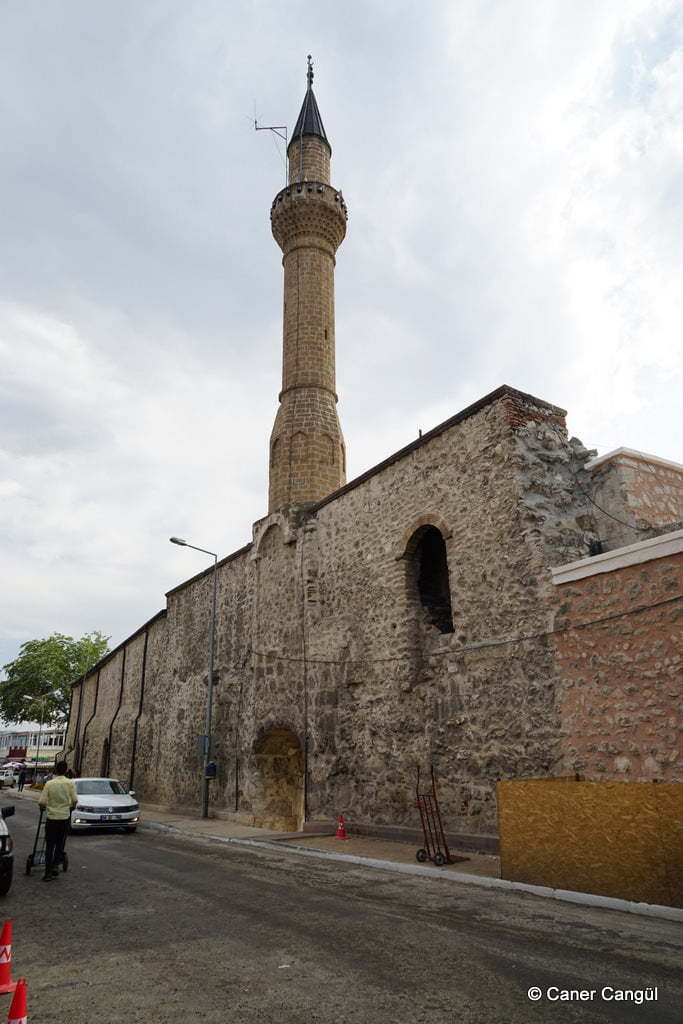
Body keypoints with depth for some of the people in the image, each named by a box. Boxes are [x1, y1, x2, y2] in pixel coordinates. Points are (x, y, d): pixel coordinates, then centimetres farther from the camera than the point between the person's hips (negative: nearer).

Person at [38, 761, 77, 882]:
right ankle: (55, 866, 7)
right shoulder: (70, 783, -5)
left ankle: (48, 872, 8)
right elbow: (75, 800, -8)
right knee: (60, 843, 16)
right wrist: (71, 807, 14)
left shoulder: (49, 783, -6)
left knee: (49, 845, 9)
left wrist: (44, 808, 13)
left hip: (51, 818, 0)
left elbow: (42, 802, -10)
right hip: (64, 817, 0)